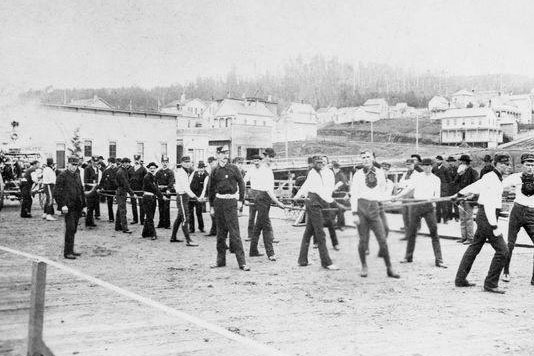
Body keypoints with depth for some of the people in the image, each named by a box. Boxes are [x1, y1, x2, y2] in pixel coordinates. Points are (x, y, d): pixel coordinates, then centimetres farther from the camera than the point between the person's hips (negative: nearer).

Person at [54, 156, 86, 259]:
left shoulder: (77, 176, 17)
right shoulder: (62, 176, -6)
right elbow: (57, 192, -12)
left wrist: (83, 204, 18)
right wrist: (63, 205, -18)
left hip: (77, 207, 7)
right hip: (69, 207, -7)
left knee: (73, 229, 12)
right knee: (70, 229, -9)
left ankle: (70, 250, 21)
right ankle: (67, 252, -4)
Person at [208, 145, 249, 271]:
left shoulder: (233, 169, 1)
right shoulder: (215, 171, 8)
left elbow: (241, 184, 4)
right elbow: (211, 190, 14)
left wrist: (240, 200, -2)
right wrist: (211, 206, 12)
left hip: (230, 202, -3)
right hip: (218, 202, 3)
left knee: (234, 233, -7)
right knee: (220, 233, 10)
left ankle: (242, 262, -4)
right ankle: (221, 260, 19)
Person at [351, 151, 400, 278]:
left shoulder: (380, 173, 9)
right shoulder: (358, 174, 3)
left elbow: (382, 190, 21)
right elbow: (353, 194, -1)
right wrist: (354, 213, -8)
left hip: (374, 207, 2)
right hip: (361, 206, -2)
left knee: (382, 239, -1)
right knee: (363, 240, 2)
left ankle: (389, 269, 7)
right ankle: (364, 267, 19)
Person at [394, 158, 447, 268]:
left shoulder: (436, 179, 7)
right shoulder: (417, 177, 8)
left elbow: (437, 196, 4)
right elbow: (408, 189, 5)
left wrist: (432, 198, -18)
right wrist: (397, 196, -7)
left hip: (428, 206, -1)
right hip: (416, 205, 1)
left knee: (434, 232, -8)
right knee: (412, 231, 7)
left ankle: (438, 260, -4)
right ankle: (408, 257, 21)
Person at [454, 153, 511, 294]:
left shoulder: (491, 177, 11)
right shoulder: (493, 180, -18)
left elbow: (474, 187, 25)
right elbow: (489, 205, -25)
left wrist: (459, 195, 39)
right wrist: (494, 227, -26)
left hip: (483, 216, 11)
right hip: (487, 217, -11)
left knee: (475, 247, 15)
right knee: (502, 250, -9)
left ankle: (460, 279, 21)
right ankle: (491, 284, -3)